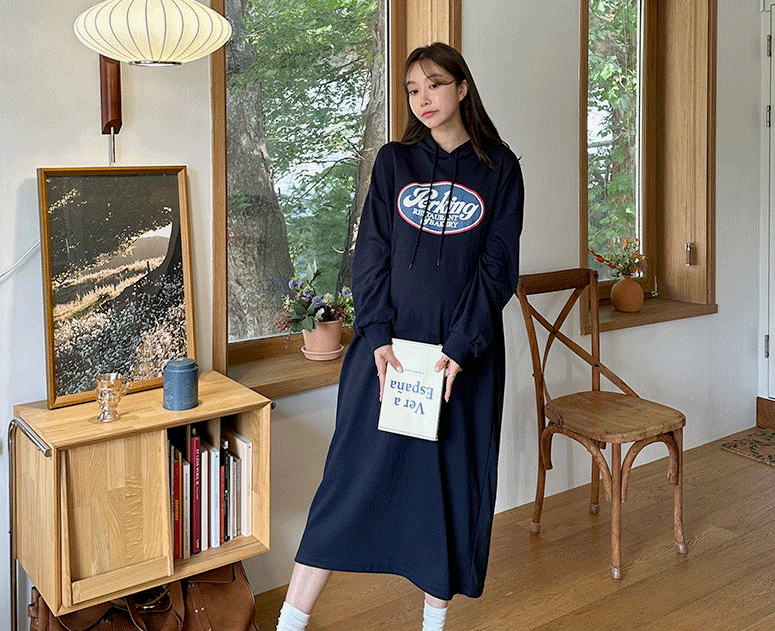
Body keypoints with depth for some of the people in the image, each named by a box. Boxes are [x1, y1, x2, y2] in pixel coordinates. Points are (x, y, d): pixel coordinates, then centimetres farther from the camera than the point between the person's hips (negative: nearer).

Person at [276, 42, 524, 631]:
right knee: (355, 476, 1)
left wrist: (461, 348, -12)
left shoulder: (499, 169, 3)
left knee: (453, 482, 6)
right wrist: (378, 336, -10)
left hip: (466, 356, 0)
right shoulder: (394, 161, 7)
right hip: (389, 346, 1)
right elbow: (371, 252, 2)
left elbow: (499, 267, -3)